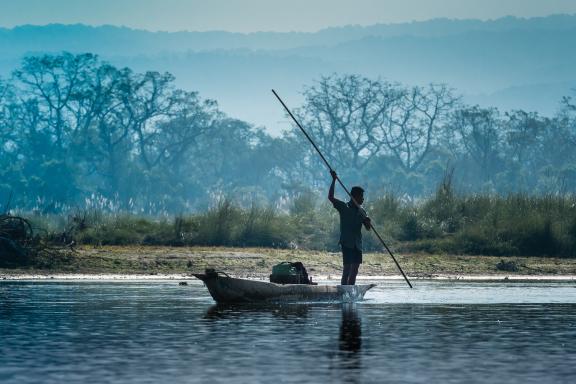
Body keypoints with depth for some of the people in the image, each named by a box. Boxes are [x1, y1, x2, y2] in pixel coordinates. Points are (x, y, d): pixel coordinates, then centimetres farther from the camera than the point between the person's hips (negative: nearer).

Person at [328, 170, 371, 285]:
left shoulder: (361, 211, 14)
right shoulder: (344, 207, -2)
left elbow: (368, 228, 13)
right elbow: (331, 197, -14)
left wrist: (367, 222, -11)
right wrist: (334, 181, -19)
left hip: (357, 244, 6)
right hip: (347, 243, -6)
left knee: (354, 270, 6)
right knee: (347, 268, -12)